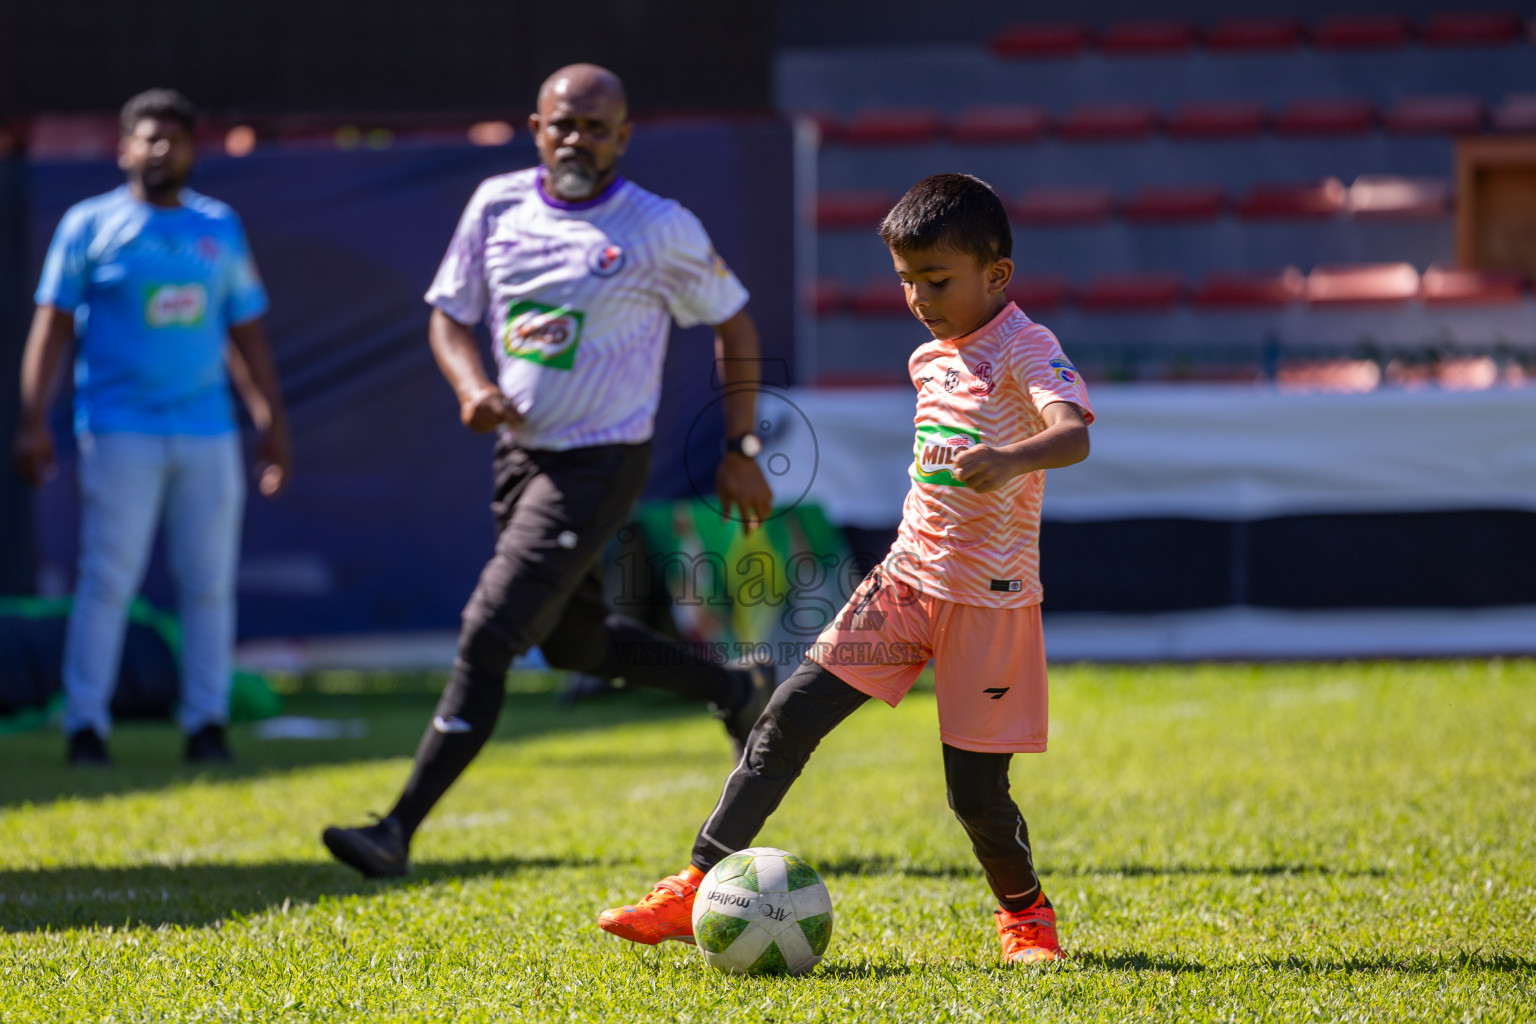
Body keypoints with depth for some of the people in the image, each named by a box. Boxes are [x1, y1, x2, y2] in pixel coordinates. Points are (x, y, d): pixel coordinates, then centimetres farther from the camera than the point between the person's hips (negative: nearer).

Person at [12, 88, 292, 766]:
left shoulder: (222, 227, 14)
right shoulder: (90, 225, 3)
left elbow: (246, 334, 19)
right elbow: (52, 326, 0)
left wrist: (271, 419, 14)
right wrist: (33, 421, -8)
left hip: (208, 430, 4)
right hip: (120, 428, -4)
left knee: (210, 582, 3)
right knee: (107, 579, -6)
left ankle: (206, 722, 9)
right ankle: (85, 725, -2)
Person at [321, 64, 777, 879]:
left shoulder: (661, 230, -11)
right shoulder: (498, 206, 1)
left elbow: (733, 323, 1)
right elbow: (449, 314, 9)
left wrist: (740, 451, 0)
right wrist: (472, 387, -12)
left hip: (600, 465, -7)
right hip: (521, 450, 7)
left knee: (488, 639, -14)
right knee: (572, 642, 20)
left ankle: (399, 832, -15)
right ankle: (736, 691, 43)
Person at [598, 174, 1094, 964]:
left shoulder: (1025, 350, -14)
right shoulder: (931, 358, 10)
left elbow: (1073, 434, -34)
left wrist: (1011, 459, -54)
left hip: (989, 600, -7)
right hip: (908, 575, 7)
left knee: (976, 790, -5)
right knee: (790, 715, -5)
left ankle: (1025, 913, 23)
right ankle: (699, 886, -3)